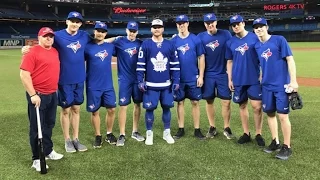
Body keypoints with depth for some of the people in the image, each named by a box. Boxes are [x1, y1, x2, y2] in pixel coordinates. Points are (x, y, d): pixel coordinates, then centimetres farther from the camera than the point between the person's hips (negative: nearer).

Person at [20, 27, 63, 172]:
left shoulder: (55, 52, 11)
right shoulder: (32, 52, -12)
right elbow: (24, 74, -17)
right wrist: (33, 95, -21)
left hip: (53, 95, 8)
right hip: (38, 95, -7)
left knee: (49, 125, 19)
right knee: (37, 128, 2)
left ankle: (48, 151, 34)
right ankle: (37, 159, 12)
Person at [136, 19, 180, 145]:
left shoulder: (170, 45, 4)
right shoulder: (145, 44, -1)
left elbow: (175, 64, 7)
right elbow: (140, 64, -1)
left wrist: (176, 81, 3)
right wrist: (140, 81, -6)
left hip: (167, 84, 2)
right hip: (150, 85, -2)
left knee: (166, 107, 8)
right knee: (149, 108, 2)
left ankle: (167, 133, 24)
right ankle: (149, 133, 19)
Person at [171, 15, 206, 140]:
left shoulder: (195, 39, -2)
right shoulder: (173, 41, 2)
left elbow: (201, 58, -1)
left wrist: (201, 76, -6)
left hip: (193, 78, -1)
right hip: (179, 78, 1)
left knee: (195, 102, 5)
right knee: (180, 102, 8)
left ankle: (197, 130, 15)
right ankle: (181, 129, 19)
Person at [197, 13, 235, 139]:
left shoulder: (226, 34, -3)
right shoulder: (200, 37, -1)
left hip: (223, 73, -1)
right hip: (208, 75, 1)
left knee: (226, 102, 0)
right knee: (209, 101, 8)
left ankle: (226, 128, 14)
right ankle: (212, 127, 22)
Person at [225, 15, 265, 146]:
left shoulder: (254, 38, -2)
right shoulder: (230, 42, 7)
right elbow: (229, 61, 11)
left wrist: (262, 74, -4)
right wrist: (230, 79, 7)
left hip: (254, 79, -3)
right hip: (238, 80, 3)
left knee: (257, 106, -5)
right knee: (242, 106, 10)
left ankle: (258, 134, 10)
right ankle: (246, 133, 22)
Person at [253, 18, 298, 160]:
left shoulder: (279, 40, -7)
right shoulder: (256, 46, 7)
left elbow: (290, 59, -10)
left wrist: (293, 81, -15)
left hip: (281, 85, -5)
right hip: (266, 86, 6)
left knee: (283, 116, -5)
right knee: (270, 114, 13)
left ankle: (287, 147, 9)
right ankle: (275, 142, 28)